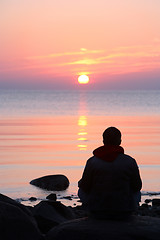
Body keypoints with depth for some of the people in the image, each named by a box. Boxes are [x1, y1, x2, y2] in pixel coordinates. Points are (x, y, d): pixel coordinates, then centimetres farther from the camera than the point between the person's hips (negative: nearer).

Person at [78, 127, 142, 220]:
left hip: (97, 212, 0)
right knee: (136, 193, 33)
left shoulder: (92, 162, -14)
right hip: (124, 213, 1)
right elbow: (137, 186, 0)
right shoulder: (130, 162, -12)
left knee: (82, 191, 31)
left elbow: (85, 187, -5)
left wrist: (81, 183, 18)